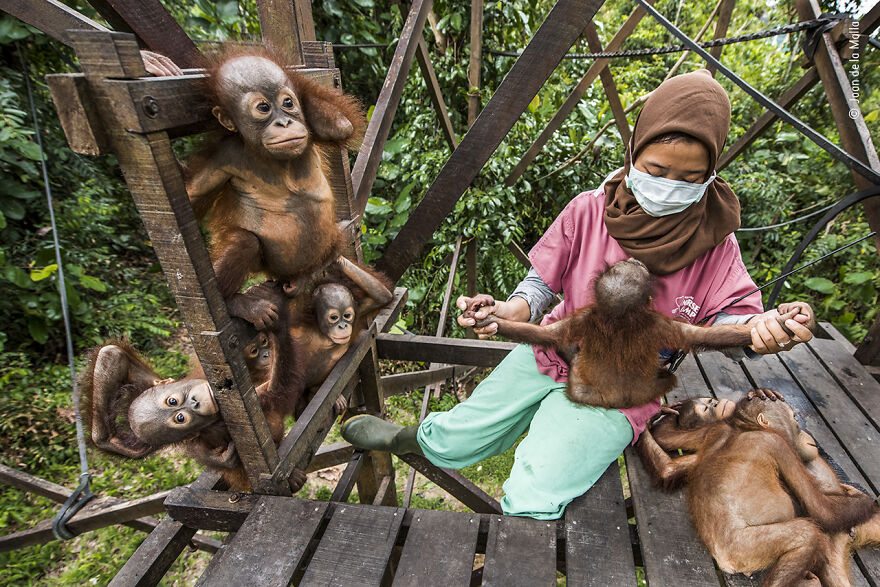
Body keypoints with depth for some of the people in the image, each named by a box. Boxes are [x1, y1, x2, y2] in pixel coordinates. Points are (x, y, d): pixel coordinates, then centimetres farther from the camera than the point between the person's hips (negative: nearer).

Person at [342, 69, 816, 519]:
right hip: (553, 352, 2)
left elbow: (732, 312, -6)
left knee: (531, 502, -20)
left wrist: (760, 329, -31)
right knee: (450, 446, 6)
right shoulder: (589, 212, -10)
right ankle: (411, 437, 44)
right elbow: (542, 282, -3)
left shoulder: (712, 240, -9)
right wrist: (513, 310, -25)